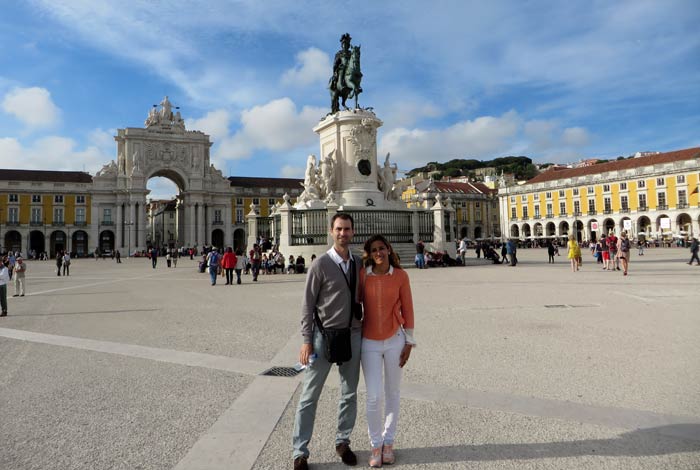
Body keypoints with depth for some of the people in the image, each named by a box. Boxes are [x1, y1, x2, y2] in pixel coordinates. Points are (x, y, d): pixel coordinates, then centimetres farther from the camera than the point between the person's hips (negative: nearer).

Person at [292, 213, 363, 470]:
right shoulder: (321, 264, -10)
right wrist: (307, 340, -12)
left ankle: (343, 442, 32)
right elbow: (307, 305, -9)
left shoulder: (358, 263, 4)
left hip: (353, 335, 5)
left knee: (350, 394, 14)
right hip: (324, 335, -5)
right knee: (309, 396, 3)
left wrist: (363, 329, 9)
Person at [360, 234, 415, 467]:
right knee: (374, 397, -2)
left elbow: (407, 309, -1)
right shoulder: (362, 275, -6)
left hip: (394, 340, 1)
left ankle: (388, 442, 29)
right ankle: (376, 444, 18)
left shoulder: (400, 276, -7)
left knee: (392, 393, 12)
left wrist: (408, 342, -1)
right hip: (369, 342, 0)